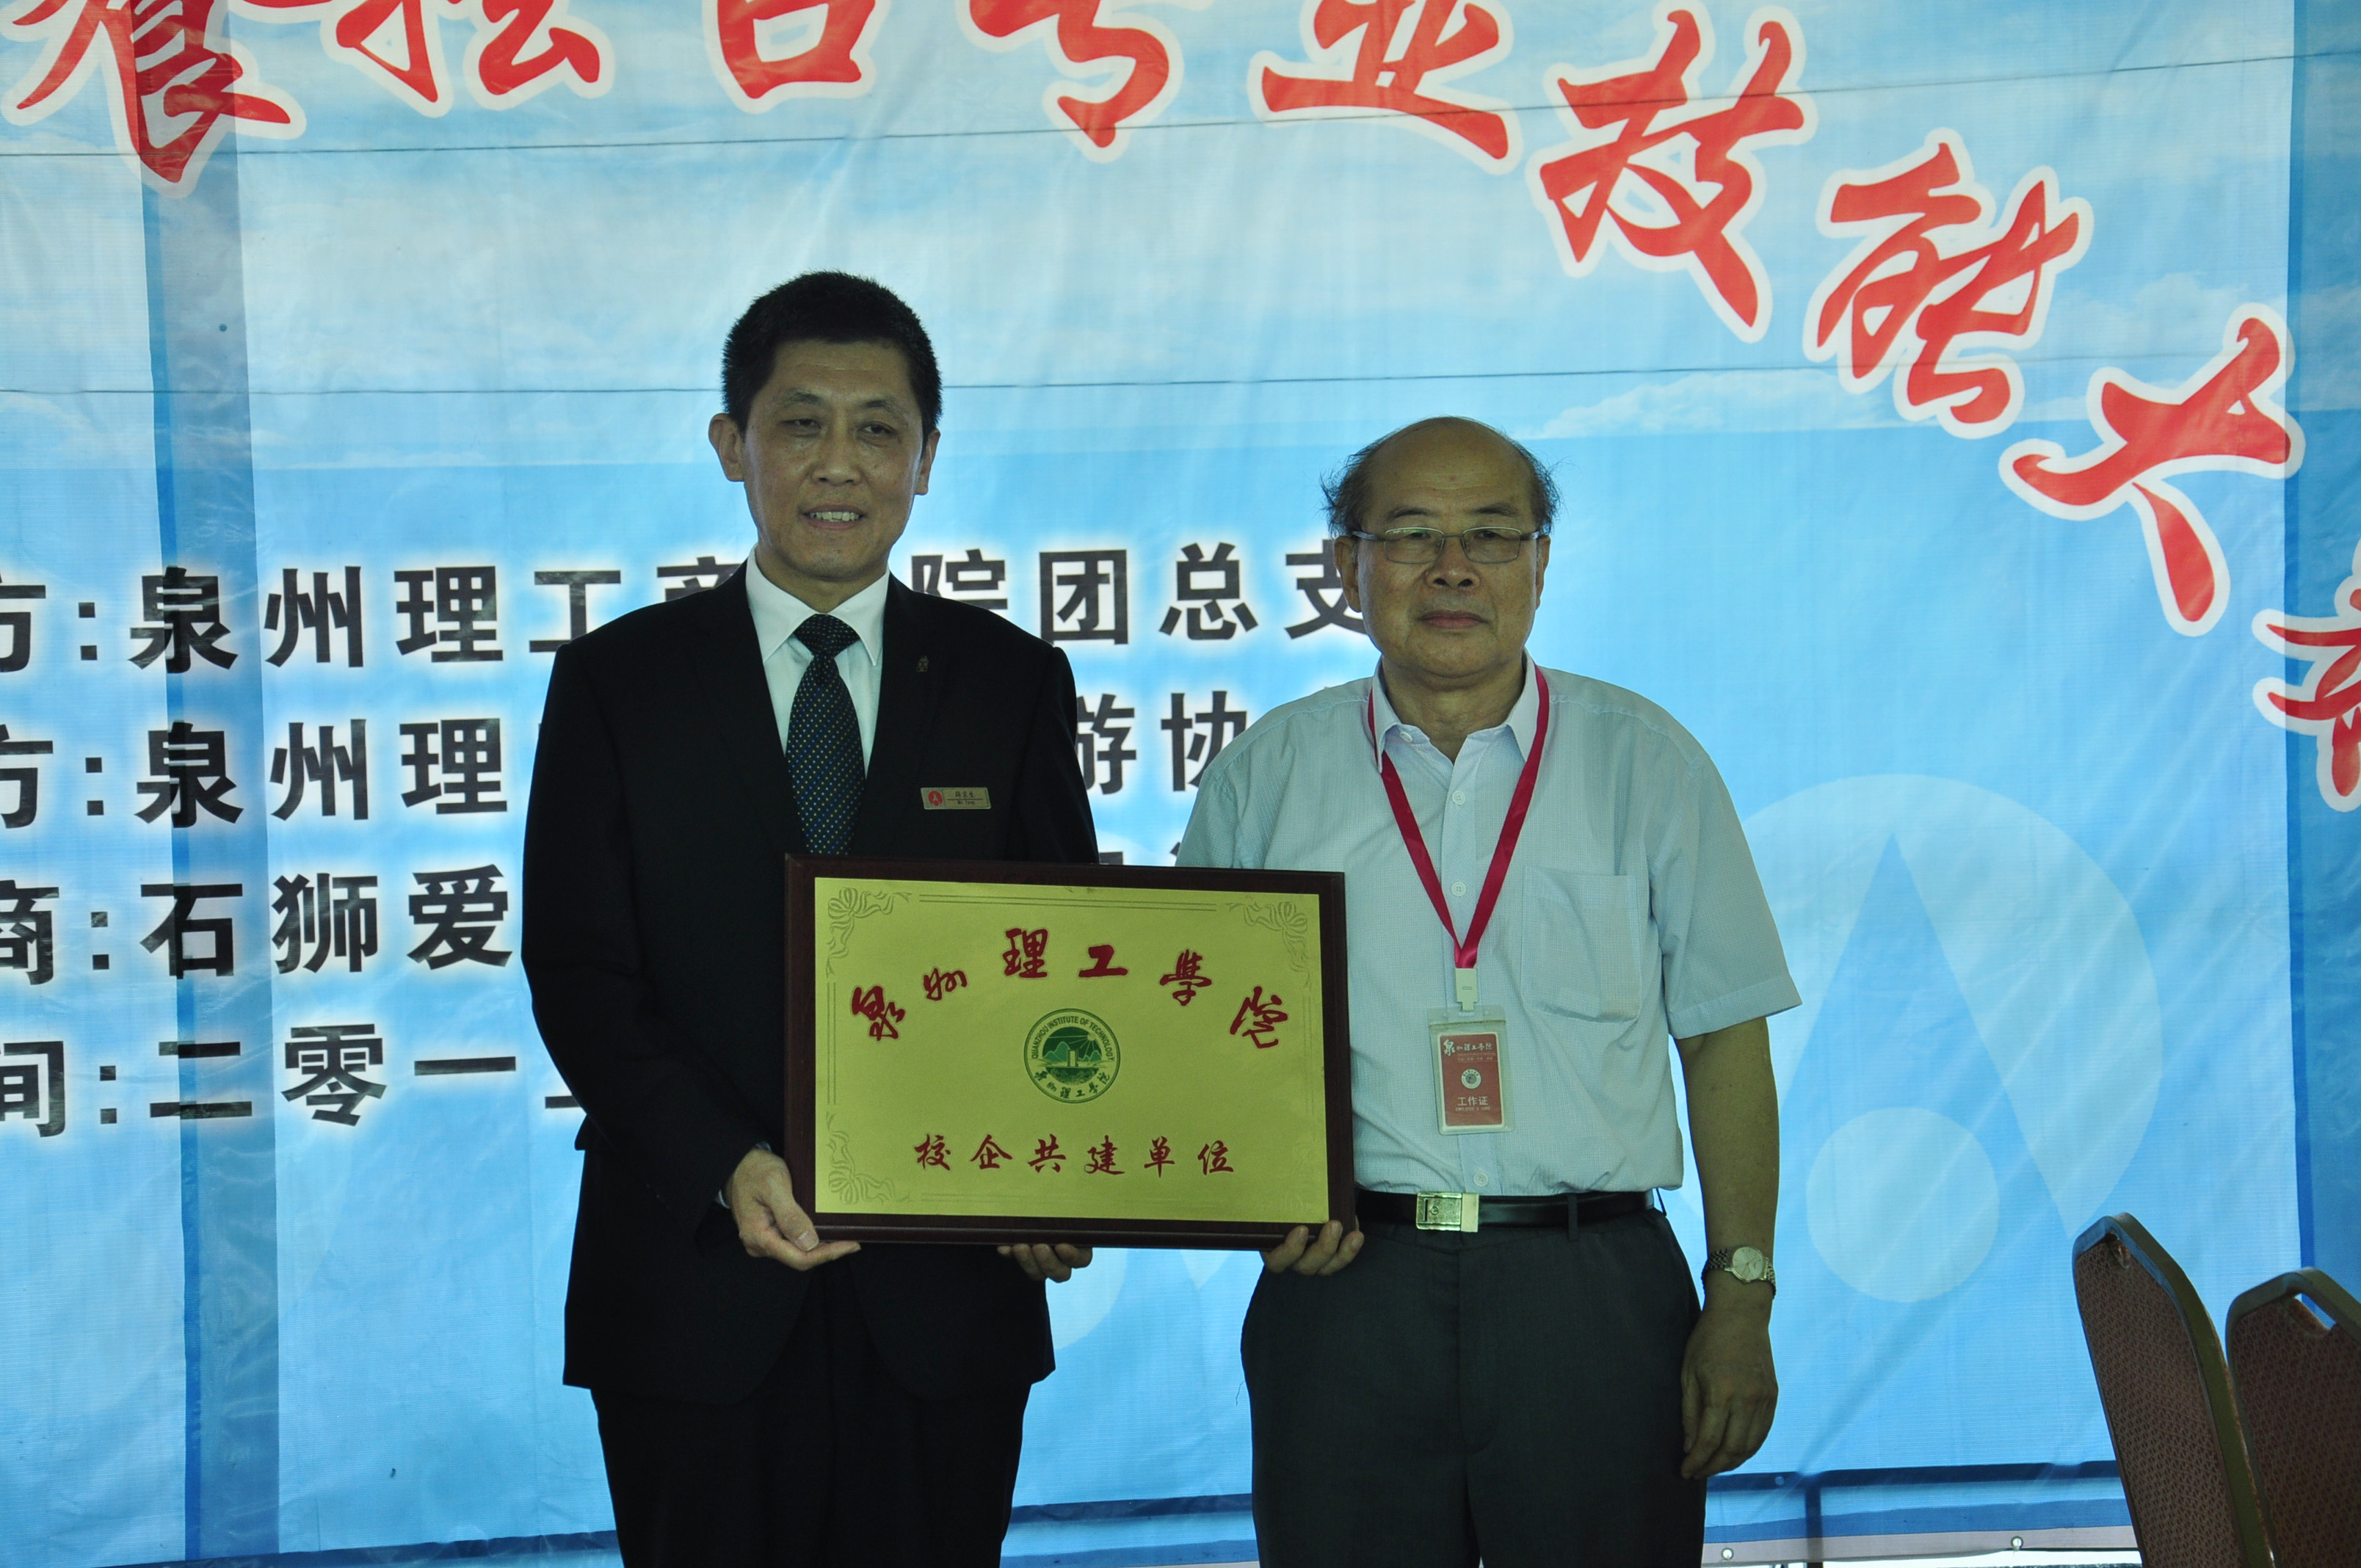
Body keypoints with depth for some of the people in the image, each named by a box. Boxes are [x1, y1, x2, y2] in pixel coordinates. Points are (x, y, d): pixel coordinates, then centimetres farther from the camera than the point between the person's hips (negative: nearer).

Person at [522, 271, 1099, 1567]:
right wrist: (724, 1167, -17)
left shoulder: (1013, 683, 8)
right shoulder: (618, 682, 4)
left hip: (945, 1290, 1)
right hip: (696, 1286, -1)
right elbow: (577, 972, -2)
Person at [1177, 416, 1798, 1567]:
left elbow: (1724, 1041, 5)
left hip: (1598, 1302, 0)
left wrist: (1741, 1301, -1)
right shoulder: (1265, 777, 8)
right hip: (1345, 1289, 1)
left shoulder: (1646, 764, 6)